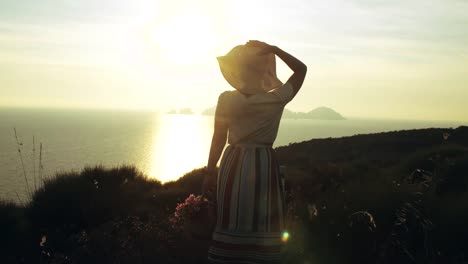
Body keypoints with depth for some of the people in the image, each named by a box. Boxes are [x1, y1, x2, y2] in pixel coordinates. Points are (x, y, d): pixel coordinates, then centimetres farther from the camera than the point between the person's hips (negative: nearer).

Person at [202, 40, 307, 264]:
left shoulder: (226, 100, -4)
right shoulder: (276, 99, -8)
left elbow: (218, 140, 1)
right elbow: (301, 69, 7)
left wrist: (210, 173, 10)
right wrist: (274, 49, 0)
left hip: (233, 166, 2)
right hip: (263, 166, -2)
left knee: (231, 228, 9)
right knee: (263, 231, 6)